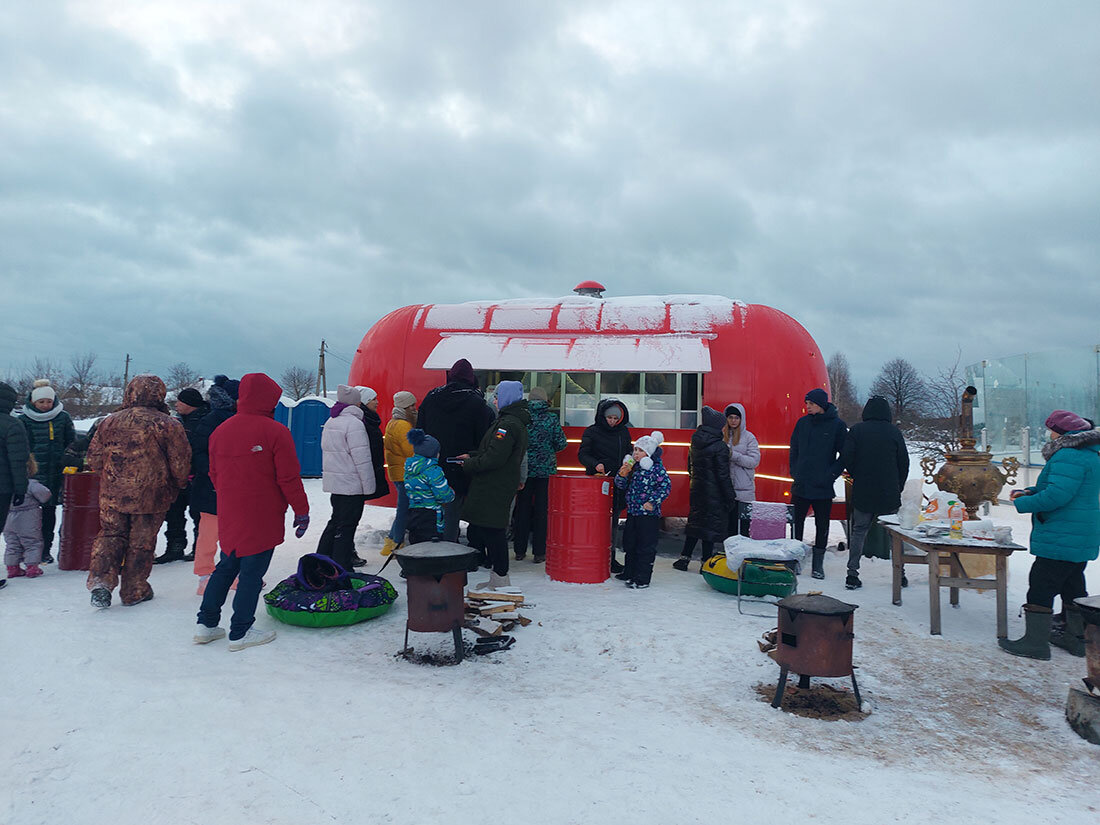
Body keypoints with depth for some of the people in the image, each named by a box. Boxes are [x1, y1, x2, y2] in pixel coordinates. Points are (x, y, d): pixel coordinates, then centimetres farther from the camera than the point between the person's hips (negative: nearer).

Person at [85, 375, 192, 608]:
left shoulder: (109, 422, 0)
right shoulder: (168, 425, -12)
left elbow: (94, 460, 7)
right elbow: (181, 464, -9)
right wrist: (179, 484, 11)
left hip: (112, 495, 3)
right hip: (151, 496, -3)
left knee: (111, 535, 18)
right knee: (141, 543, 9)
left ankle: (100, 579, 2)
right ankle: (134, 591, 20)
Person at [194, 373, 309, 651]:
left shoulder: (220, 431, 6)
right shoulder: (275, 432, -13)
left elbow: (214, 474, 15)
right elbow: (289, 478, -12)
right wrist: (302, 511, -4)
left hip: (229, 516, 6)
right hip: (263, 518, -6)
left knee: (226, 565, 19)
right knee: (252, 571, 2)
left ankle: (206, 624, 23)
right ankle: (240, 633, 9)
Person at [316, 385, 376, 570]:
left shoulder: (330, 422, 14)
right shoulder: (354, 423, -16)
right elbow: (362, 459, -18)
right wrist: (369, 487, -13)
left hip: (333, 482, 9)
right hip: (351, 484, -9)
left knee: (336, 520, 19)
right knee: (346, 525, -3)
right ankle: (341, 569, 1)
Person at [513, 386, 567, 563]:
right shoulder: (552, 418, -5)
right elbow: (561, 444, -4)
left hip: (524, 467, 1)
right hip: (546, 469, -1)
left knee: (522, 508, 10)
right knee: (542, 509, 5)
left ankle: (520, 551, 16)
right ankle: (539, 552, 8)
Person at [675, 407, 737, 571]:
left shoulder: (695, 442, 5)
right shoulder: (720, 447, -17)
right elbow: (723, 476, -16)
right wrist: (730, 498, -10)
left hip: (696, 490, 7)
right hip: (714, 494, -7)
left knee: (695, 522, 17)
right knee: (711, 525, 2)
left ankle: (684, 557, 20)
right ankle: (706, 562, 8)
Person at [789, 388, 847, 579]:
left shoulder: (837, 425, -4)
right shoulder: (803, 423, 6)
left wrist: (831, 475, -9)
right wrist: (795, 472, 4)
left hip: (823, 487, -3)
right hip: (801, 485, 3)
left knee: (822, 525, 6)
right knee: (796, 522, 6)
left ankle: (818, 564, 15)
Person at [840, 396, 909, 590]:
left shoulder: (857, 430, -3)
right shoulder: (894, 432, -1)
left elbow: (846, 458, -6)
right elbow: (904, 463, 2)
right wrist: (897, 487, 14)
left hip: (862, 493, 0)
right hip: (889, 494, 0)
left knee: (858, 531, 6)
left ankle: (852, 574, 3)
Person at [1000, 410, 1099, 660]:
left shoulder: (1068, 456, -20)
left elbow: (1057, 495, -28)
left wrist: (1023, 504, -15)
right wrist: (1030, 492, 13)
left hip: (1061, 538, -11)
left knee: (1041, 586, -5)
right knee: (1073, 586, 19)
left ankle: (1035, 642, -2)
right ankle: (1077, 638, 27)